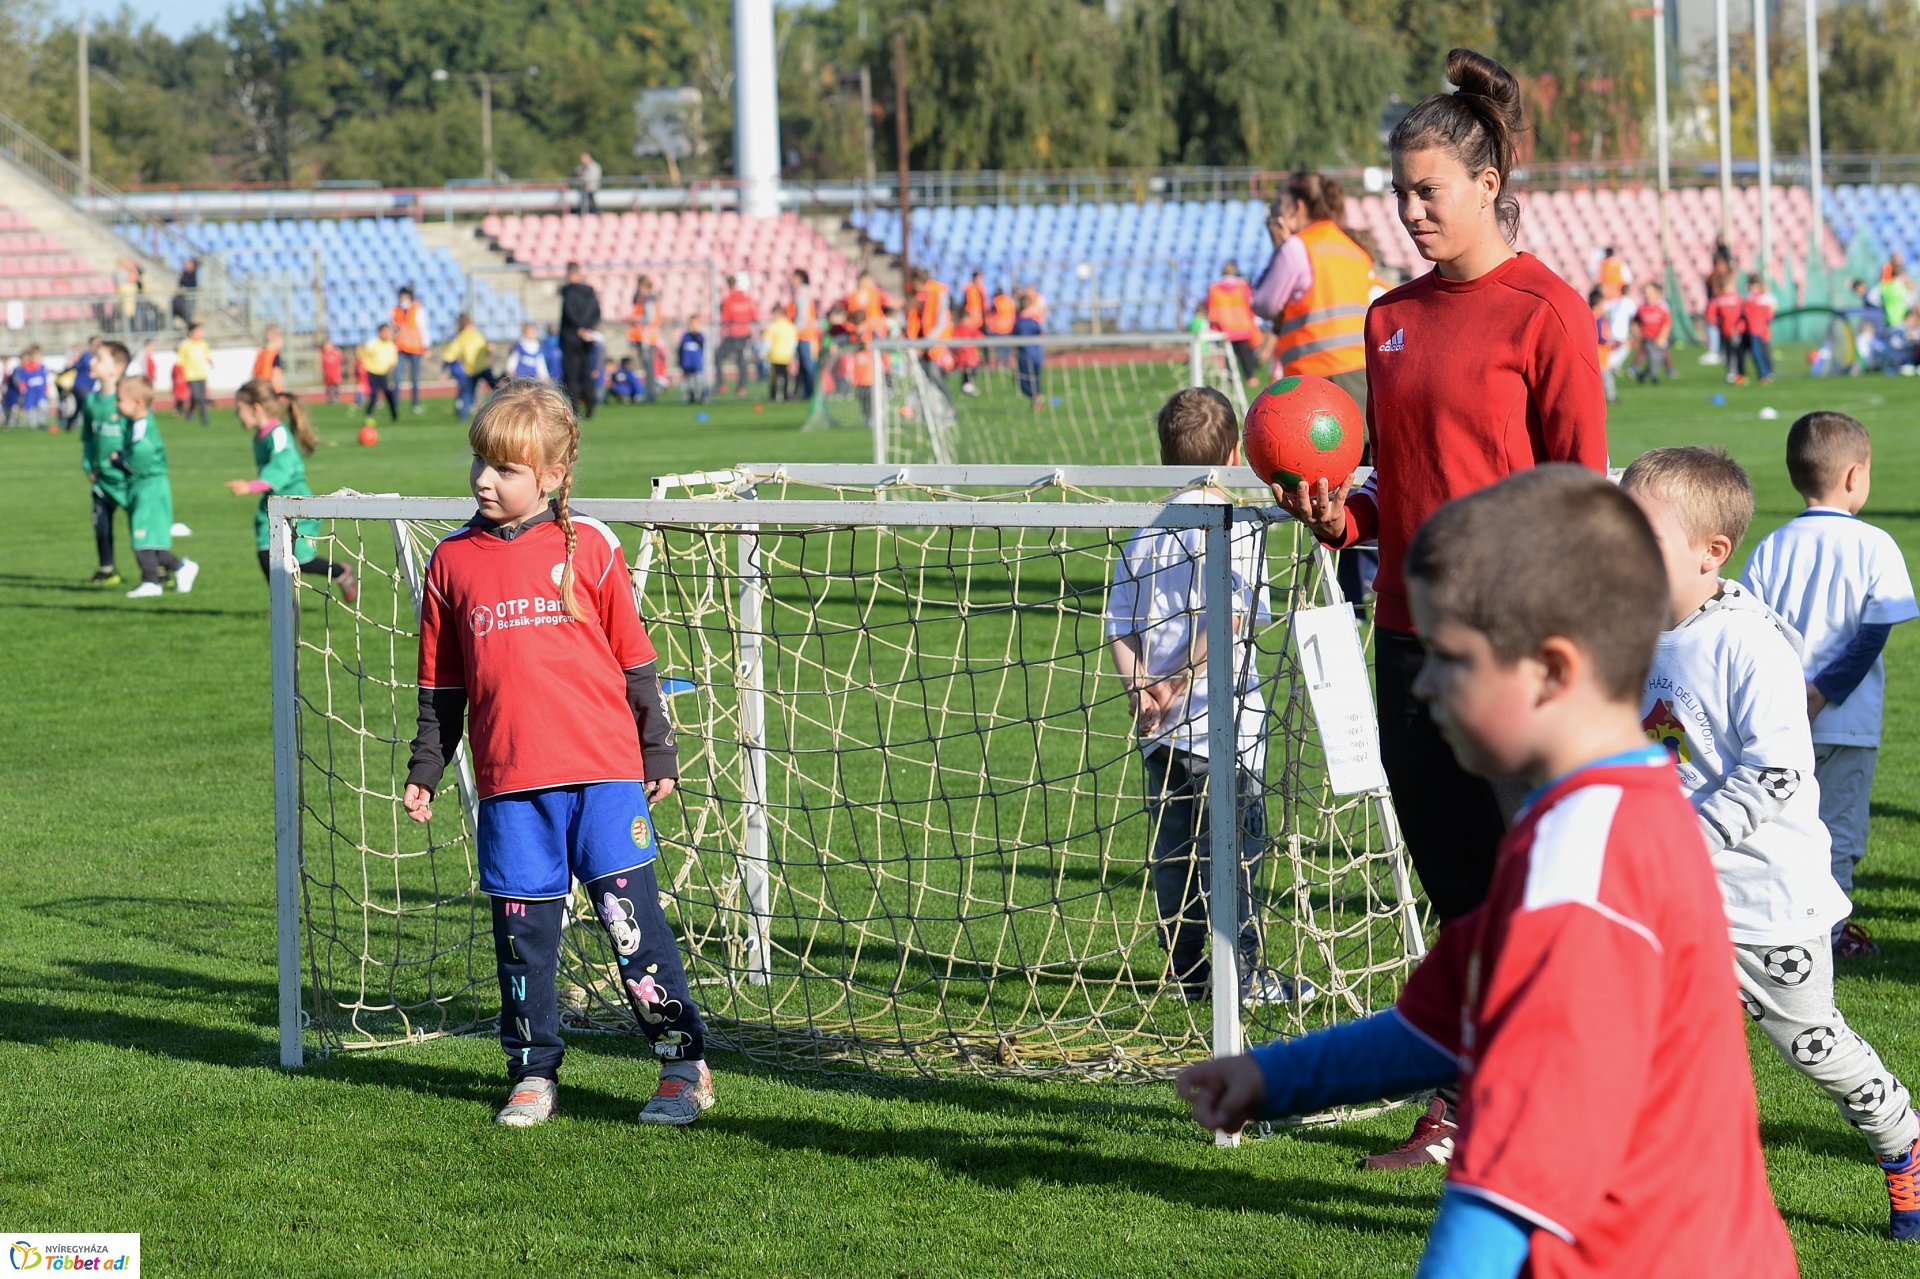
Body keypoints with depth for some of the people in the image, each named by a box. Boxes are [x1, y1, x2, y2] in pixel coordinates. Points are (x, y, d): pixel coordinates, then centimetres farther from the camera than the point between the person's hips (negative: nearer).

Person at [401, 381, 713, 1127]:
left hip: (604, 769, -2)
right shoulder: (453, 561, 8)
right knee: (523, 930, 4)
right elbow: (441, 685, 14)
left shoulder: (588, 547, 2)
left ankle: (685, 1065, 4)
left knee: (630, 913, -4)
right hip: (510, 783, 2)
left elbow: (635, 660, 8)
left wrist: (659, 752, 9)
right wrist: (423, 772, 11)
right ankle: (533, 1073, 17)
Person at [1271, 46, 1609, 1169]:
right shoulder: (1394, 317, 14)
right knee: (1453, 891, 12)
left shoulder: (1545, 311, -8)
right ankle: (1460, 1108, 20)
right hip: (1409, 634, 7)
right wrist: (1342, 517, 0)